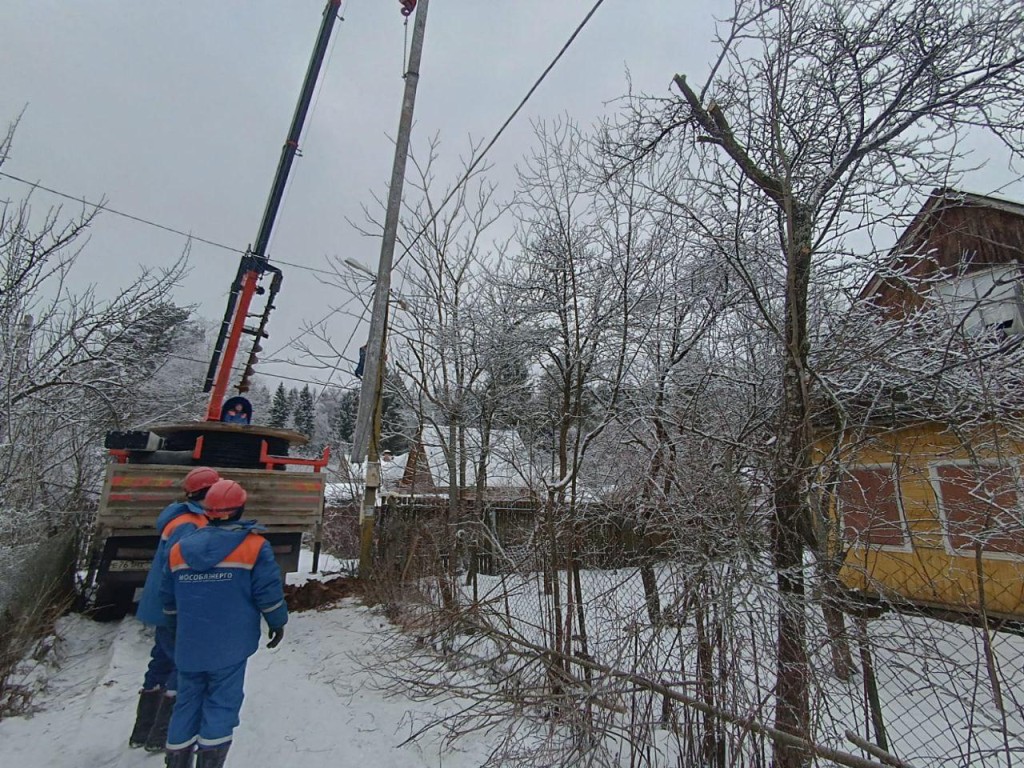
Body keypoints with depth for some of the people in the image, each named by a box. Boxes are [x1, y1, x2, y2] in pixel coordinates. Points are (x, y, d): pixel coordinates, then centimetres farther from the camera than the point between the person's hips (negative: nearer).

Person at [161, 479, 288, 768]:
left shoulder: (179, 549, 3)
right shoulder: (254, 546, -13)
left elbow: (168, 598, 13)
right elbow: (269, 593, -12)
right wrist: (277, 623, 6)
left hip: (189, 646, 5)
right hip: (230, 645, -5)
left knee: (188, 703, 20)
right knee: (221, 704, 7)